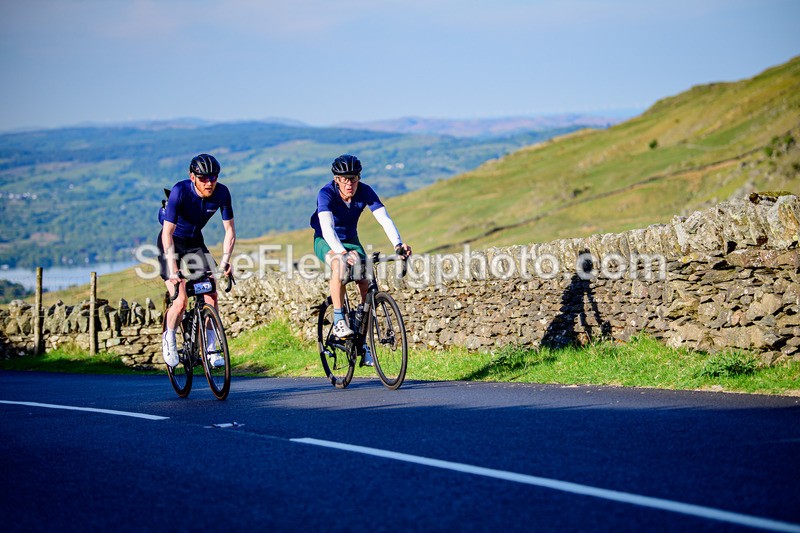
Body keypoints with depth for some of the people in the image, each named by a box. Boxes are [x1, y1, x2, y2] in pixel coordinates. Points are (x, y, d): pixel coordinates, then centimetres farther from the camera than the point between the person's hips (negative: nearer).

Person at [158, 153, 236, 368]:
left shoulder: (222, 193, -18)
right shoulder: (180, 191, -30)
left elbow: (230, 230, -11)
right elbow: (168, 233, -32)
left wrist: (225, 260, -26)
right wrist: (173, 271, -40)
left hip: (195, 242, 4)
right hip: (172, 242, -4)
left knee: (211, 296, -8)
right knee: (181, 301, -16)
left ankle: (210, 349, 5)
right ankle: (169, 340, 11)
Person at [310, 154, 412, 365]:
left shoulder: (365, 191, -19)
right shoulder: (326, 193, -28)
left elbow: (384, 218, -29)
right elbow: (327, 228, -42)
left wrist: (398, 243, -46)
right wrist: (342, 252, -59)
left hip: (350, 240, 3)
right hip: (325, 241, -3)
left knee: (366, 283, -17)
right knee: (340, 265, -37)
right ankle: (339, 322, -29)